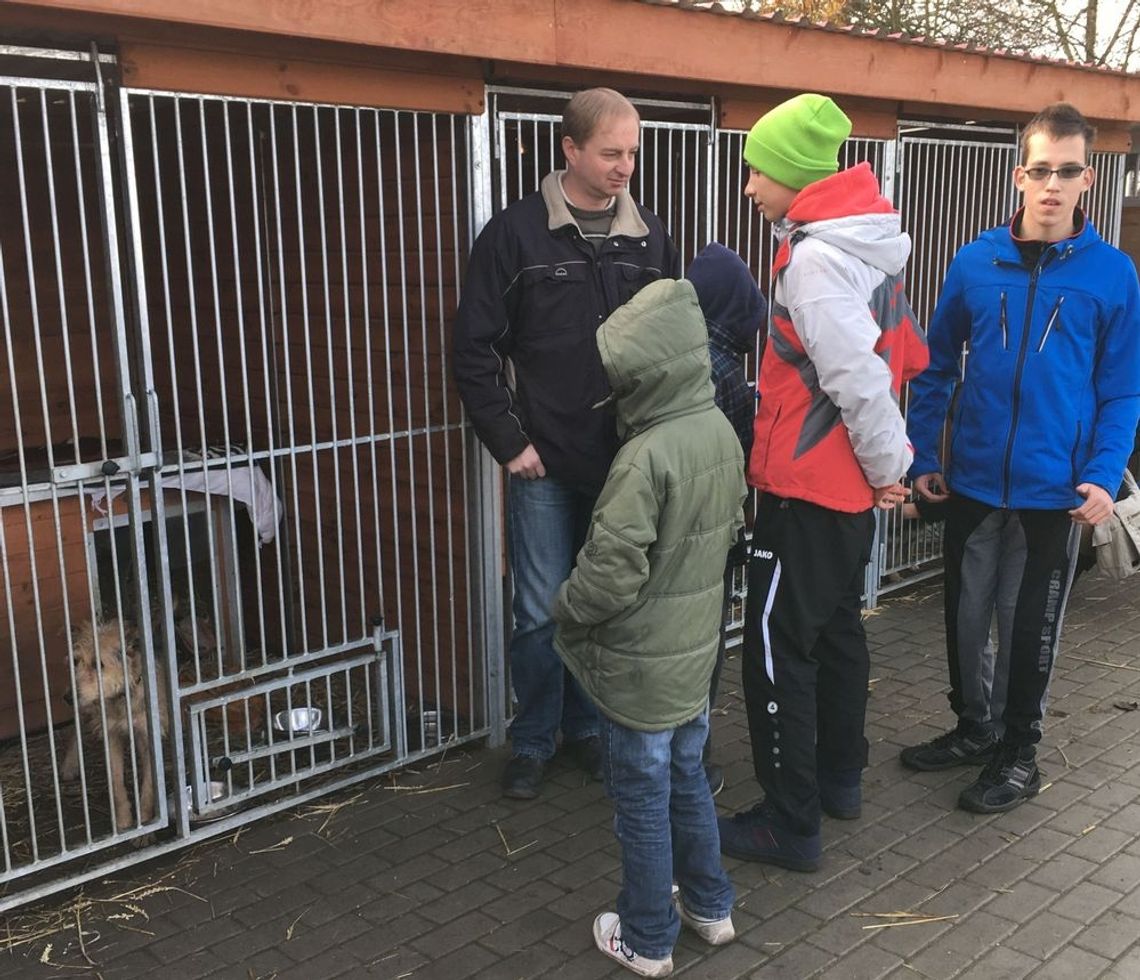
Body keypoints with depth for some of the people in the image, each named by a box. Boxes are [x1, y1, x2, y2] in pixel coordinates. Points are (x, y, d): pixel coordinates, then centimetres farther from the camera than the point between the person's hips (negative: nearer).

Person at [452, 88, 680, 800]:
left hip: (625, 462, 3)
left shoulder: (650, 236, 6)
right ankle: (533, 742, 22)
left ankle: (587, 727, 31)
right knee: (542, 611, 4)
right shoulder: (516, 233, -5)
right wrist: (509, 442, -8)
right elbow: (476, 351, -5)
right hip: (545, 464, -3)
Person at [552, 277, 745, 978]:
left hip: (641, 664, -7)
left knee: (644, 800, 9)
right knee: (688, 779, 24)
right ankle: (710, 906, 40)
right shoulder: (722, 430, -1)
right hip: (698, 651, 8)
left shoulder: (647, 455, -27)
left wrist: (566, 614, -8)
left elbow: (611, 570, -25)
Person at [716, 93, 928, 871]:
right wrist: (891, 460, 12)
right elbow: (907, 357, 13)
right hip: (854, 486, 10)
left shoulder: (814, 258, -20)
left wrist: (886, 463, -10)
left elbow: (857, 378, -23)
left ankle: (791, 826, 9)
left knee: (778, 648, 0)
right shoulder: (867, 247, 9)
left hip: (807, 487, -10)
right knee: (837, 629, 20)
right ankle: (841, 778, 35)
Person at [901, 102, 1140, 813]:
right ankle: (972, 729, 35)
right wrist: (922, 456, 1)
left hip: (1056, 491, -2)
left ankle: (1020, 751, 29)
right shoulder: (976, 262, -2)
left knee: (1036, 623, 11)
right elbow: (937, 368, 4)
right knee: (964, 612, 14)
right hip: (972, 481, 2)